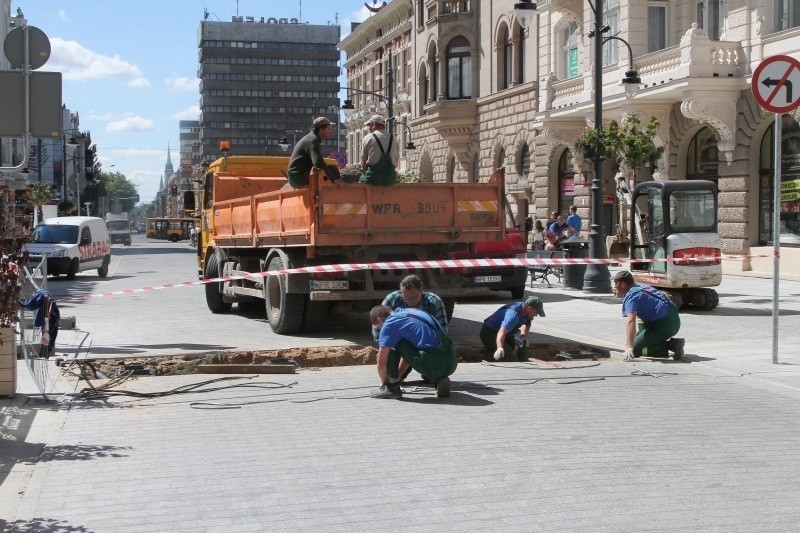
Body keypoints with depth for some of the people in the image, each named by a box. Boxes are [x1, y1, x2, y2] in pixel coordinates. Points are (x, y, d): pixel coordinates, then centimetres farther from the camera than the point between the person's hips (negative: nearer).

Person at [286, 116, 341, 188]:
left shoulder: (311, 137, 20)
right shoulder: (313, 140, -13)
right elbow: (318, 163, -27)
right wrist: (334, 179, -25)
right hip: (299, 178, -11)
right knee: (333, 169, -13)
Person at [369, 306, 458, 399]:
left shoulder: (389, 324, 1)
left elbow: (381, 363, 4)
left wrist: (384, 382, 23)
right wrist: (398, 373, 45)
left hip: (434, 365, -8)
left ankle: (392, 387, 8)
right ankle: (440, 380, 14)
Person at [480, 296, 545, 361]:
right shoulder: (514, 314, -33)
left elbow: (526, 324, 19)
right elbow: (501, 332, -47)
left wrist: (524, 337, 1)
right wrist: (500, 349, -62)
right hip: (488, 334, -10)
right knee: (507, 355, -26)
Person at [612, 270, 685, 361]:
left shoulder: (630, 296, -11)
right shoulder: (642, 287, 20)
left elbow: (630, 321, -25)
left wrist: (629, 347, -32)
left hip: (664, 325, -9)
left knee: (635, 350, -4)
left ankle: (671, 345, -12)